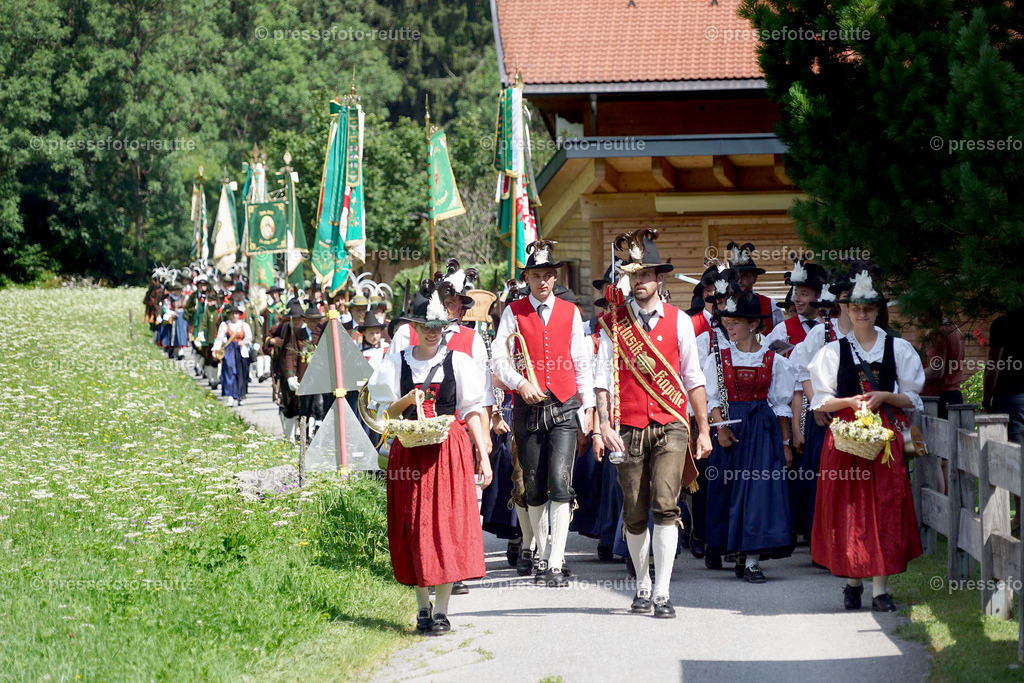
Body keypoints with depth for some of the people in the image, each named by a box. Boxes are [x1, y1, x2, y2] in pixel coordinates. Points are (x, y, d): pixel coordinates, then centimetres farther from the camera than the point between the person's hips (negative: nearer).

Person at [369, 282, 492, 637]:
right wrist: (406, 401, -12)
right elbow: (382, 413, 7)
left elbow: (472, 410, 5)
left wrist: (483, 454, -1)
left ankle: (442, 609, -4)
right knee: (414, 525, 1)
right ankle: (423, 606, 12)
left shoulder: (458, 362, 7)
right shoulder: (396, 363, 8)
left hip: (449, 449, -1)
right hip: (409, 451, 1)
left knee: (447, 527, -7)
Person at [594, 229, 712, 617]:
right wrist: (604, 427, -9)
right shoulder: (614, 324, 7)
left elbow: (693, 378, 9)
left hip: (670, 426, -1)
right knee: (634, 514, 6)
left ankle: (662, 594, -12)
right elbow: (603, 378, 2)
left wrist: (704, 430, 6)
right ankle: (642, 586, 24)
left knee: (665, 505, -13)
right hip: (629, 429, 1)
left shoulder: (678, 321, 7)